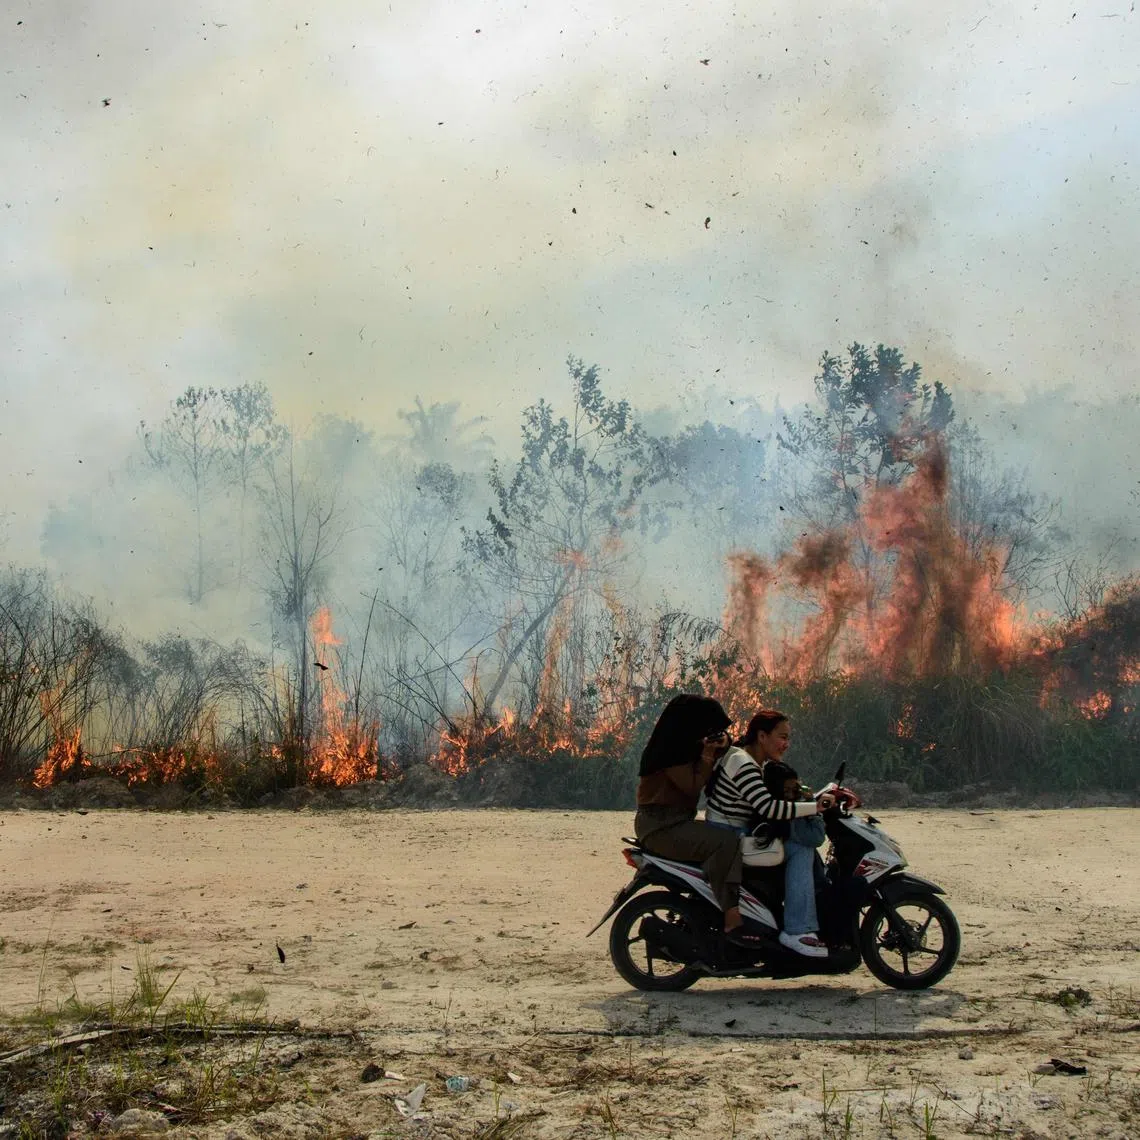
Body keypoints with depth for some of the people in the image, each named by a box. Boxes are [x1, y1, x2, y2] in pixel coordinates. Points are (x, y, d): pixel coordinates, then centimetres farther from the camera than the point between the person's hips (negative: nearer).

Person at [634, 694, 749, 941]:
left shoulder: (685, 745, 15)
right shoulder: (670, 748, -14)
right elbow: (693, 786, -19)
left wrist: (719, 746, -1)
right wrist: (707, 756, -13)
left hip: (674, 822, 11)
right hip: (661, 826, -11)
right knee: (726, 843, -26)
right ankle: (731, 917, -28)